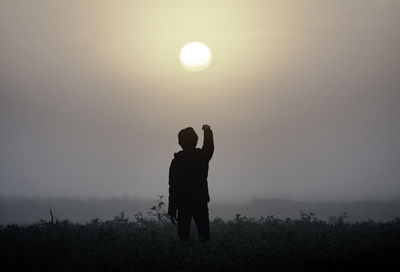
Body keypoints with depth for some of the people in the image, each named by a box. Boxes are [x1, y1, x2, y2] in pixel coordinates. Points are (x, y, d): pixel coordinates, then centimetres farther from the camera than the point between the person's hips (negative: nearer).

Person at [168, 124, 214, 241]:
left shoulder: (176, 161, -8)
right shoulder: (202, 156, -4)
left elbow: (173, 188, -8)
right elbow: (209, 147, 22)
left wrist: (172, 211, -4)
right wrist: (208, 131, 37)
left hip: (183, 204, -1)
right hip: (201, 202, 1)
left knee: (183, 235, 3)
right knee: (204, 235, 5)